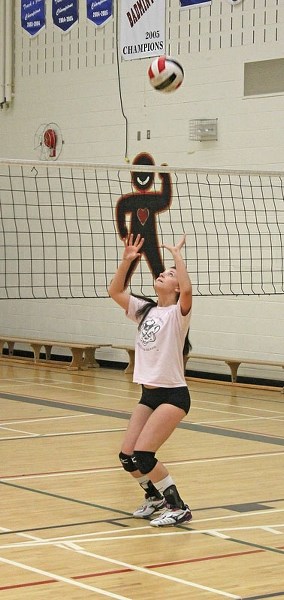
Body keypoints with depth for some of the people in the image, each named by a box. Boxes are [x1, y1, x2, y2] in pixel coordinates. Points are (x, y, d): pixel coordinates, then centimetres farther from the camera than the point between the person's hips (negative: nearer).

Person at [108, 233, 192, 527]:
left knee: (143, 454, -17)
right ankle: (154, 497, 28)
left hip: (173, 395, -7)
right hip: (149, 394, 7)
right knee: (127, 456, 4)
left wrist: (176, 253, -23)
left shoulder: (177, 313, -10)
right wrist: (127, 260, -4)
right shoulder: (144, 310, 9)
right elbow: (115, 291, 7)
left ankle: (178, 507, -5)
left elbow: (188, 290, -31)